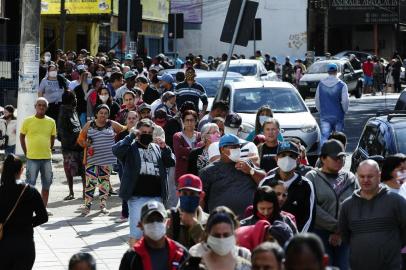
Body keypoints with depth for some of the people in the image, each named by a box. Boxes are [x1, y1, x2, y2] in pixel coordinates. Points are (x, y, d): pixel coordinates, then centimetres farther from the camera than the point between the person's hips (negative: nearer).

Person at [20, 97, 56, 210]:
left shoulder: (51, 122, 5)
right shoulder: (28, 121, -3)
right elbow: (22, 137, 5)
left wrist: (47, 151, 10)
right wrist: (26, 153, 2)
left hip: (47, 158, 3)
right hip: (32, 158, -3)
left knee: (46, 185, 8)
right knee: (30, 185, -2)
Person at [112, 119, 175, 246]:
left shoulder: (157, 148, 16)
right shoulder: (131, 147, 1)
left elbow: (171, 162, 11)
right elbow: (116, 150, -18)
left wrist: (165, 148, -4)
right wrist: (131, 136, -15)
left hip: (156, 196, 5)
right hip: (137, 196, -5)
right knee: (136, 232, -6)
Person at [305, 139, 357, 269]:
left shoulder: (350, 178, 12)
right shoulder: (312, 177, 3)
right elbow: (312, 209, -9)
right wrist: (336, 227, -11)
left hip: (345, 236, 3)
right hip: (320, 233, -3)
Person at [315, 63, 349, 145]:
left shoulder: (321, 84, 2)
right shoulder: (342, 85, -8)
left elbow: (317, 100, 8)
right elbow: (345, 101, -11)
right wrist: (344, 110, 7)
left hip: (324, 116, 1)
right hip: (338, 116, -1)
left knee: (324, 137, -6)